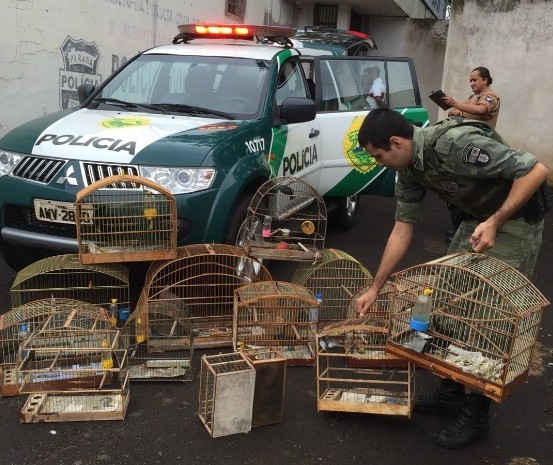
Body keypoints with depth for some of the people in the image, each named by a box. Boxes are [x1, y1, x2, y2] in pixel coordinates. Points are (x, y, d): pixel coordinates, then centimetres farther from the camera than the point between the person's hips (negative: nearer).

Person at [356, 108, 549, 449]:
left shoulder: (456, 143, -31)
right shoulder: (410, 170, -4)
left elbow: (536, 170, -28)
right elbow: (402, 230, 3)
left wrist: (495, 222, -30)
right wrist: (375, 288, 4)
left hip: (515, 220, -8)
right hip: (478, 220, 8)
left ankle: (476, 417, 9)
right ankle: (451, 393, 26)